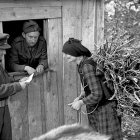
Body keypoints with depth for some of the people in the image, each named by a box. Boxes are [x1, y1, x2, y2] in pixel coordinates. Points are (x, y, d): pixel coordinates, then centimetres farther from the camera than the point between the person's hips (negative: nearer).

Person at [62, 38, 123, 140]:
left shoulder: (87, 66, -24)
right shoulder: (83, 63, 4)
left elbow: (97, 95, -26)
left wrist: (80, 103, -13)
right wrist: (79, 98, 7)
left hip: (104, 109, -9)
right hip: (95, 109, 9)